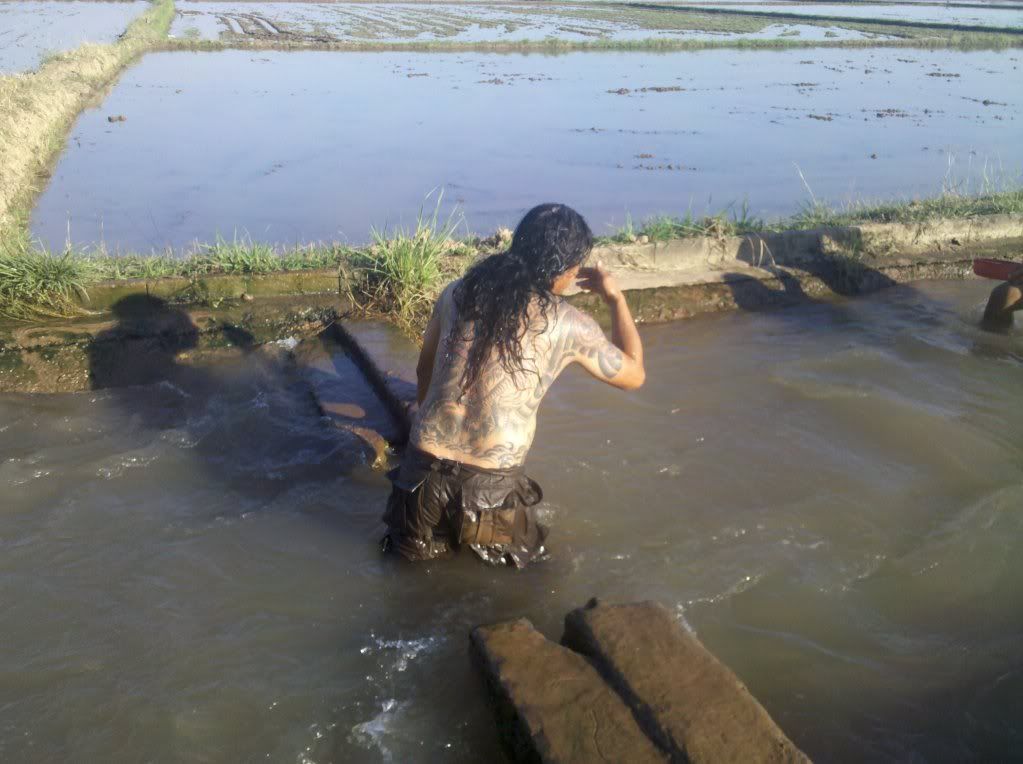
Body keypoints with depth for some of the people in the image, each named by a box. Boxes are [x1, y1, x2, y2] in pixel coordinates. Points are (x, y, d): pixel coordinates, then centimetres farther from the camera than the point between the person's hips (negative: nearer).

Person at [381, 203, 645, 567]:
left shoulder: (458, 292, 4)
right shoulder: (567, 323, -7)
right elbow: (634, 374, 10)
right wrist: (615, 296, 19)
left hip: (424, 468, 3)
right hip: (491, 486, -3)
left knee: (415, 551, 32)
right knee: (525, 554, 28)